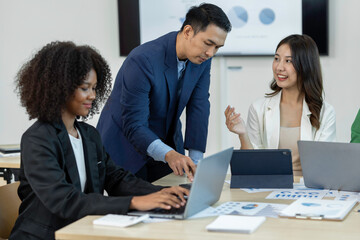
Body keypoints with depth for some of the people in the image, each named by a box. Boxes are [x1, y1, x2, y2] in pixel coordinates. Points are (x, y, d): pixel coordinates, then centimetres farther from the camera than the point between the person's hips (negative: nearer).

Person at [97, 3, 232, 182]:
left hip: (167, 140, 6)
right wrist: (168, 154, -45)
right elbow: (133, 125, -31)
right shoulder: (143, 60, -30)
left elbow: (198, 108, -6)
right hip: (125, 145, -6)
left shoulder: (203, 59, -9)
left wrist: (196, 161, -13)